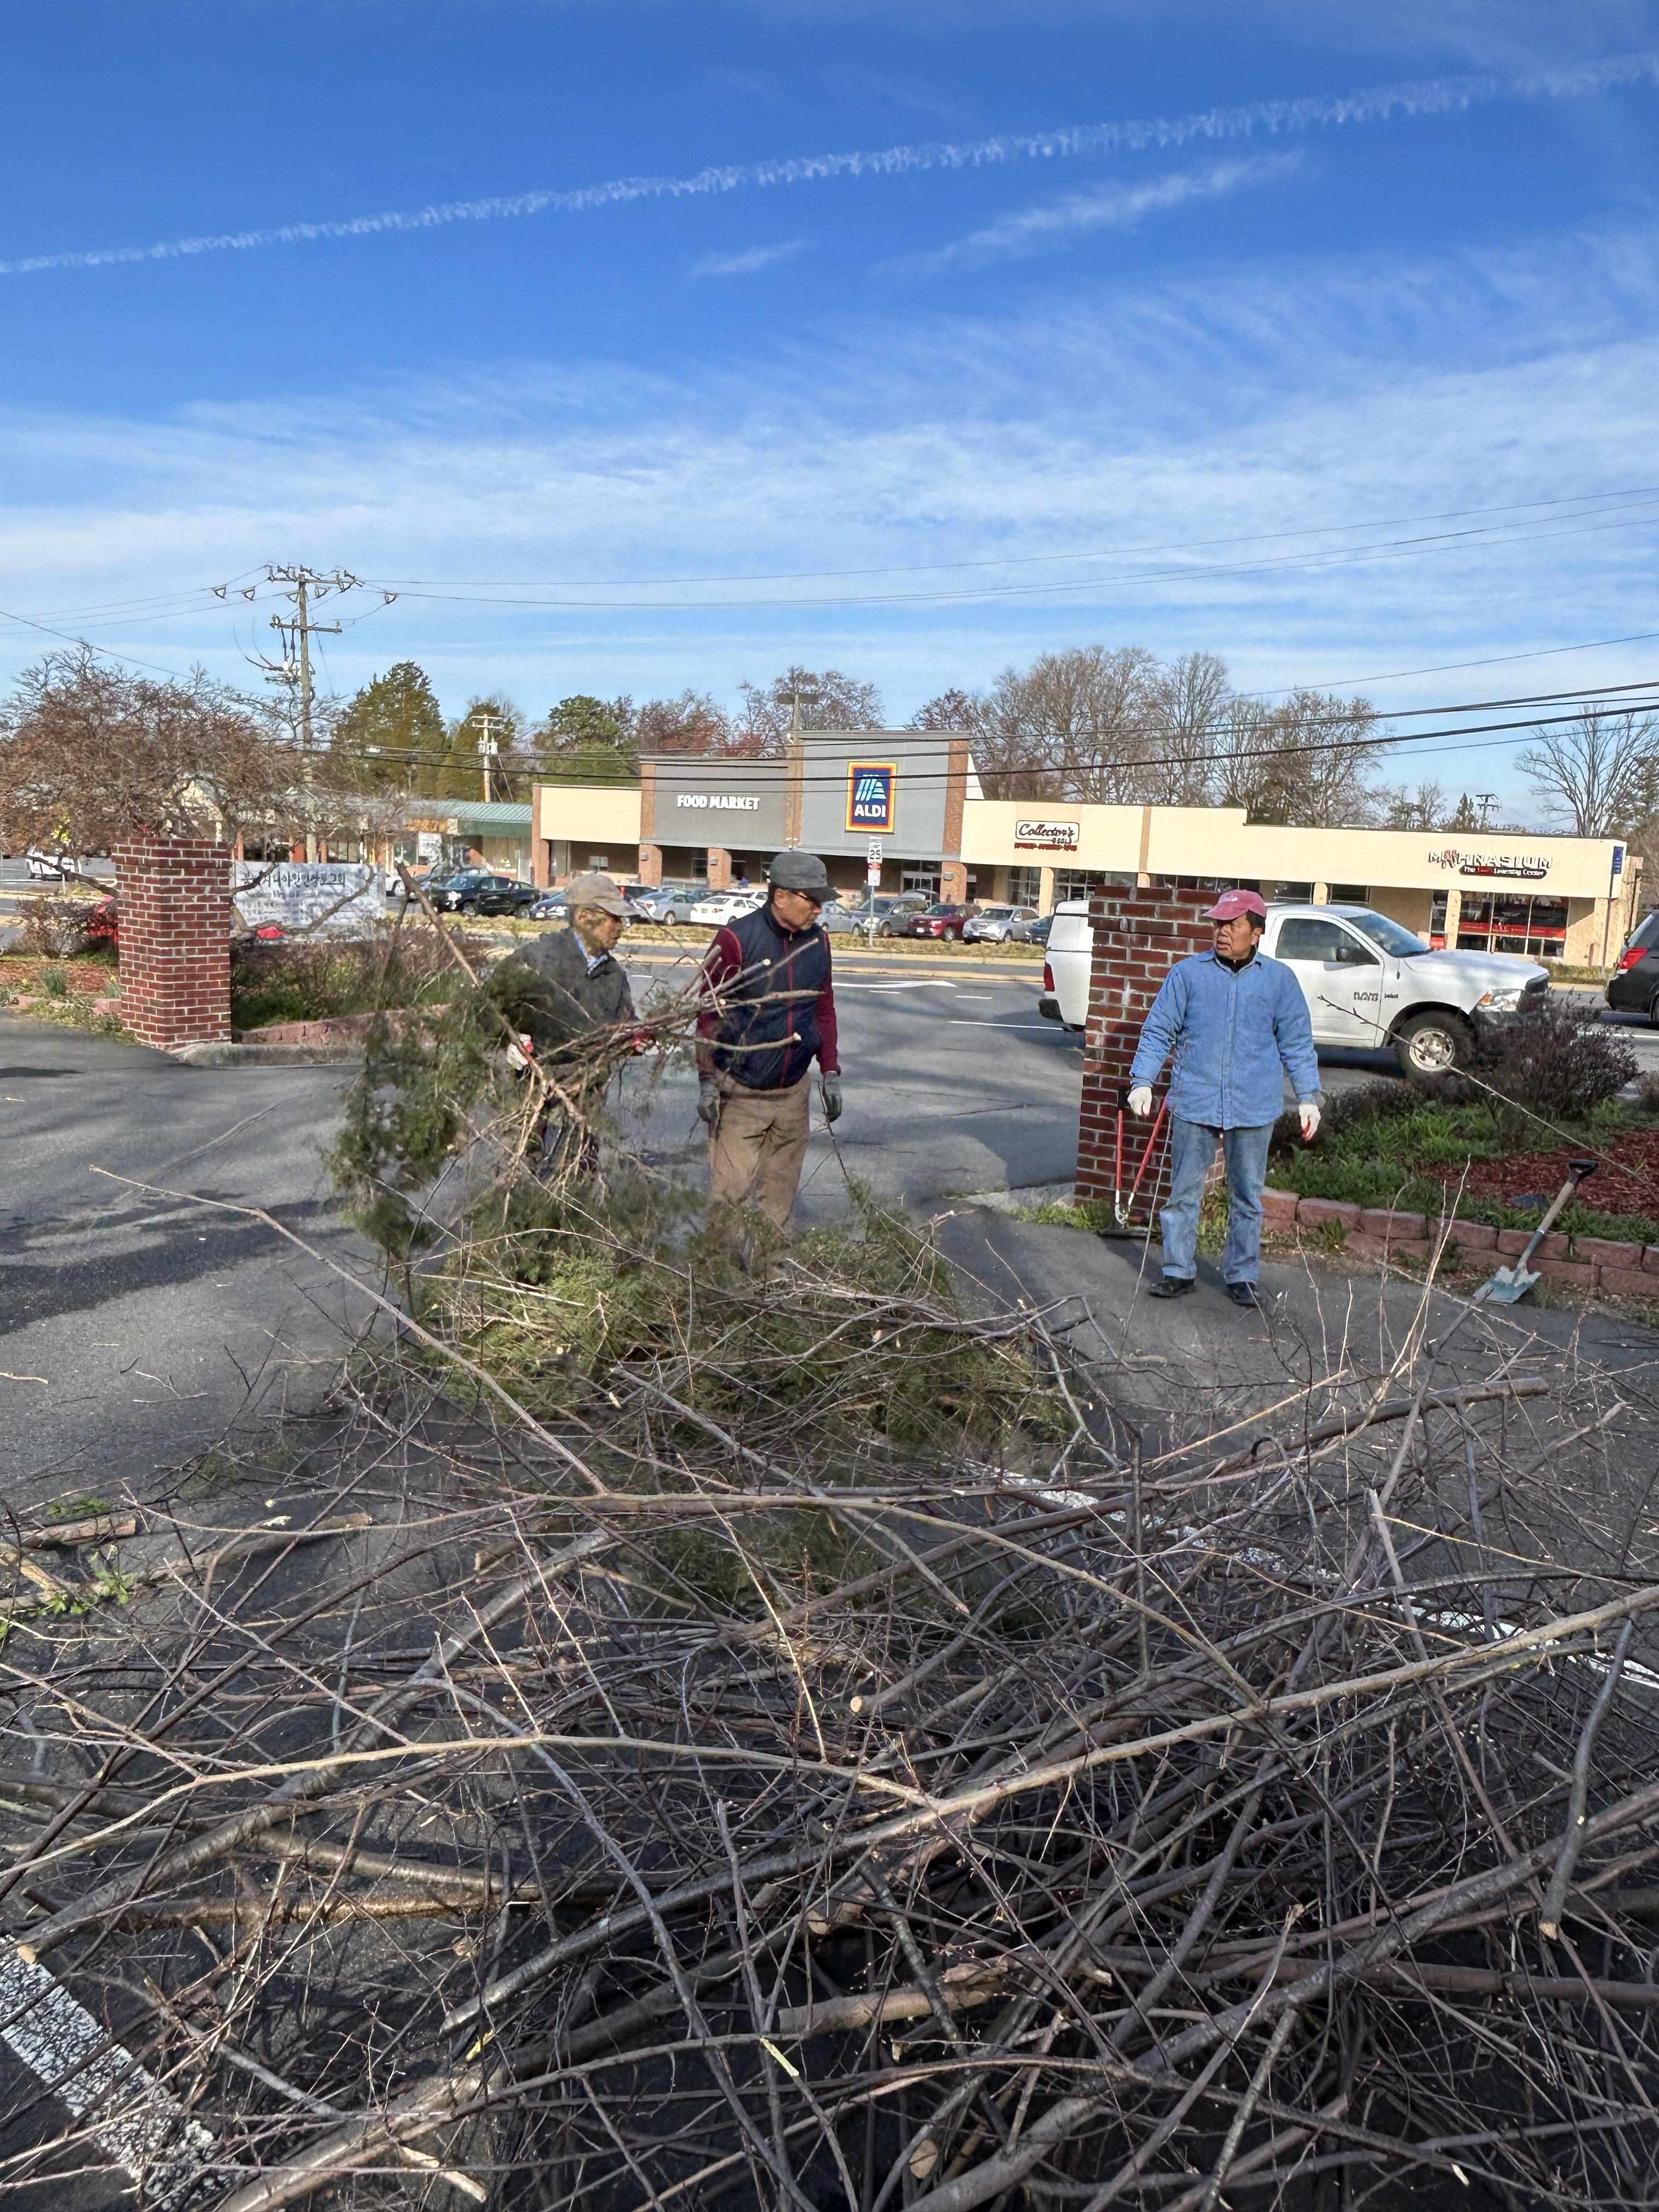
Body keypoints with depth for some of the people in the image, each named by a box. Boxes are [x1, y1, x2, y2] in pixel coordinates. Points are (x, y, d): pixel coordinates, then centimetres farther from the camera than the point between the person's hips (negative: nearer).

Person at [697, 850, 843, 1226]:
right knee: (730, 1193, -6)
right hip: (739, 1094, -5)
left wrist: (830, 1074, 13)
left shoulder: (817, 941, 7)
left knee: (778, 1198, 10)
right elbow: (709, 1013, -7)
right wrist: (707, 1081, -11)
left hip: (793, 1094, 5)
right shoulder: (736, 939, -10)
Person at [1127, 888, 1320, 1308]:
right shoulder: (1187, 973, 2)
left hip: (1254, 1110, 1)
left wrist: (1308, 1097, 5)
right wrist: (1142, 1081, -5)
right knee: (1184, 1192, 5)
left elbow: (1297, 1042, 9)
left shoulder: (1279, 979, 5)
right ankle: (1178, 1270, 18)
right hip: (1194, 1104, 0)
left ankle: (1241, 1276, 22)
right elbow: (1158, 1030, 4)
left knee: (1247, 1198, 10)